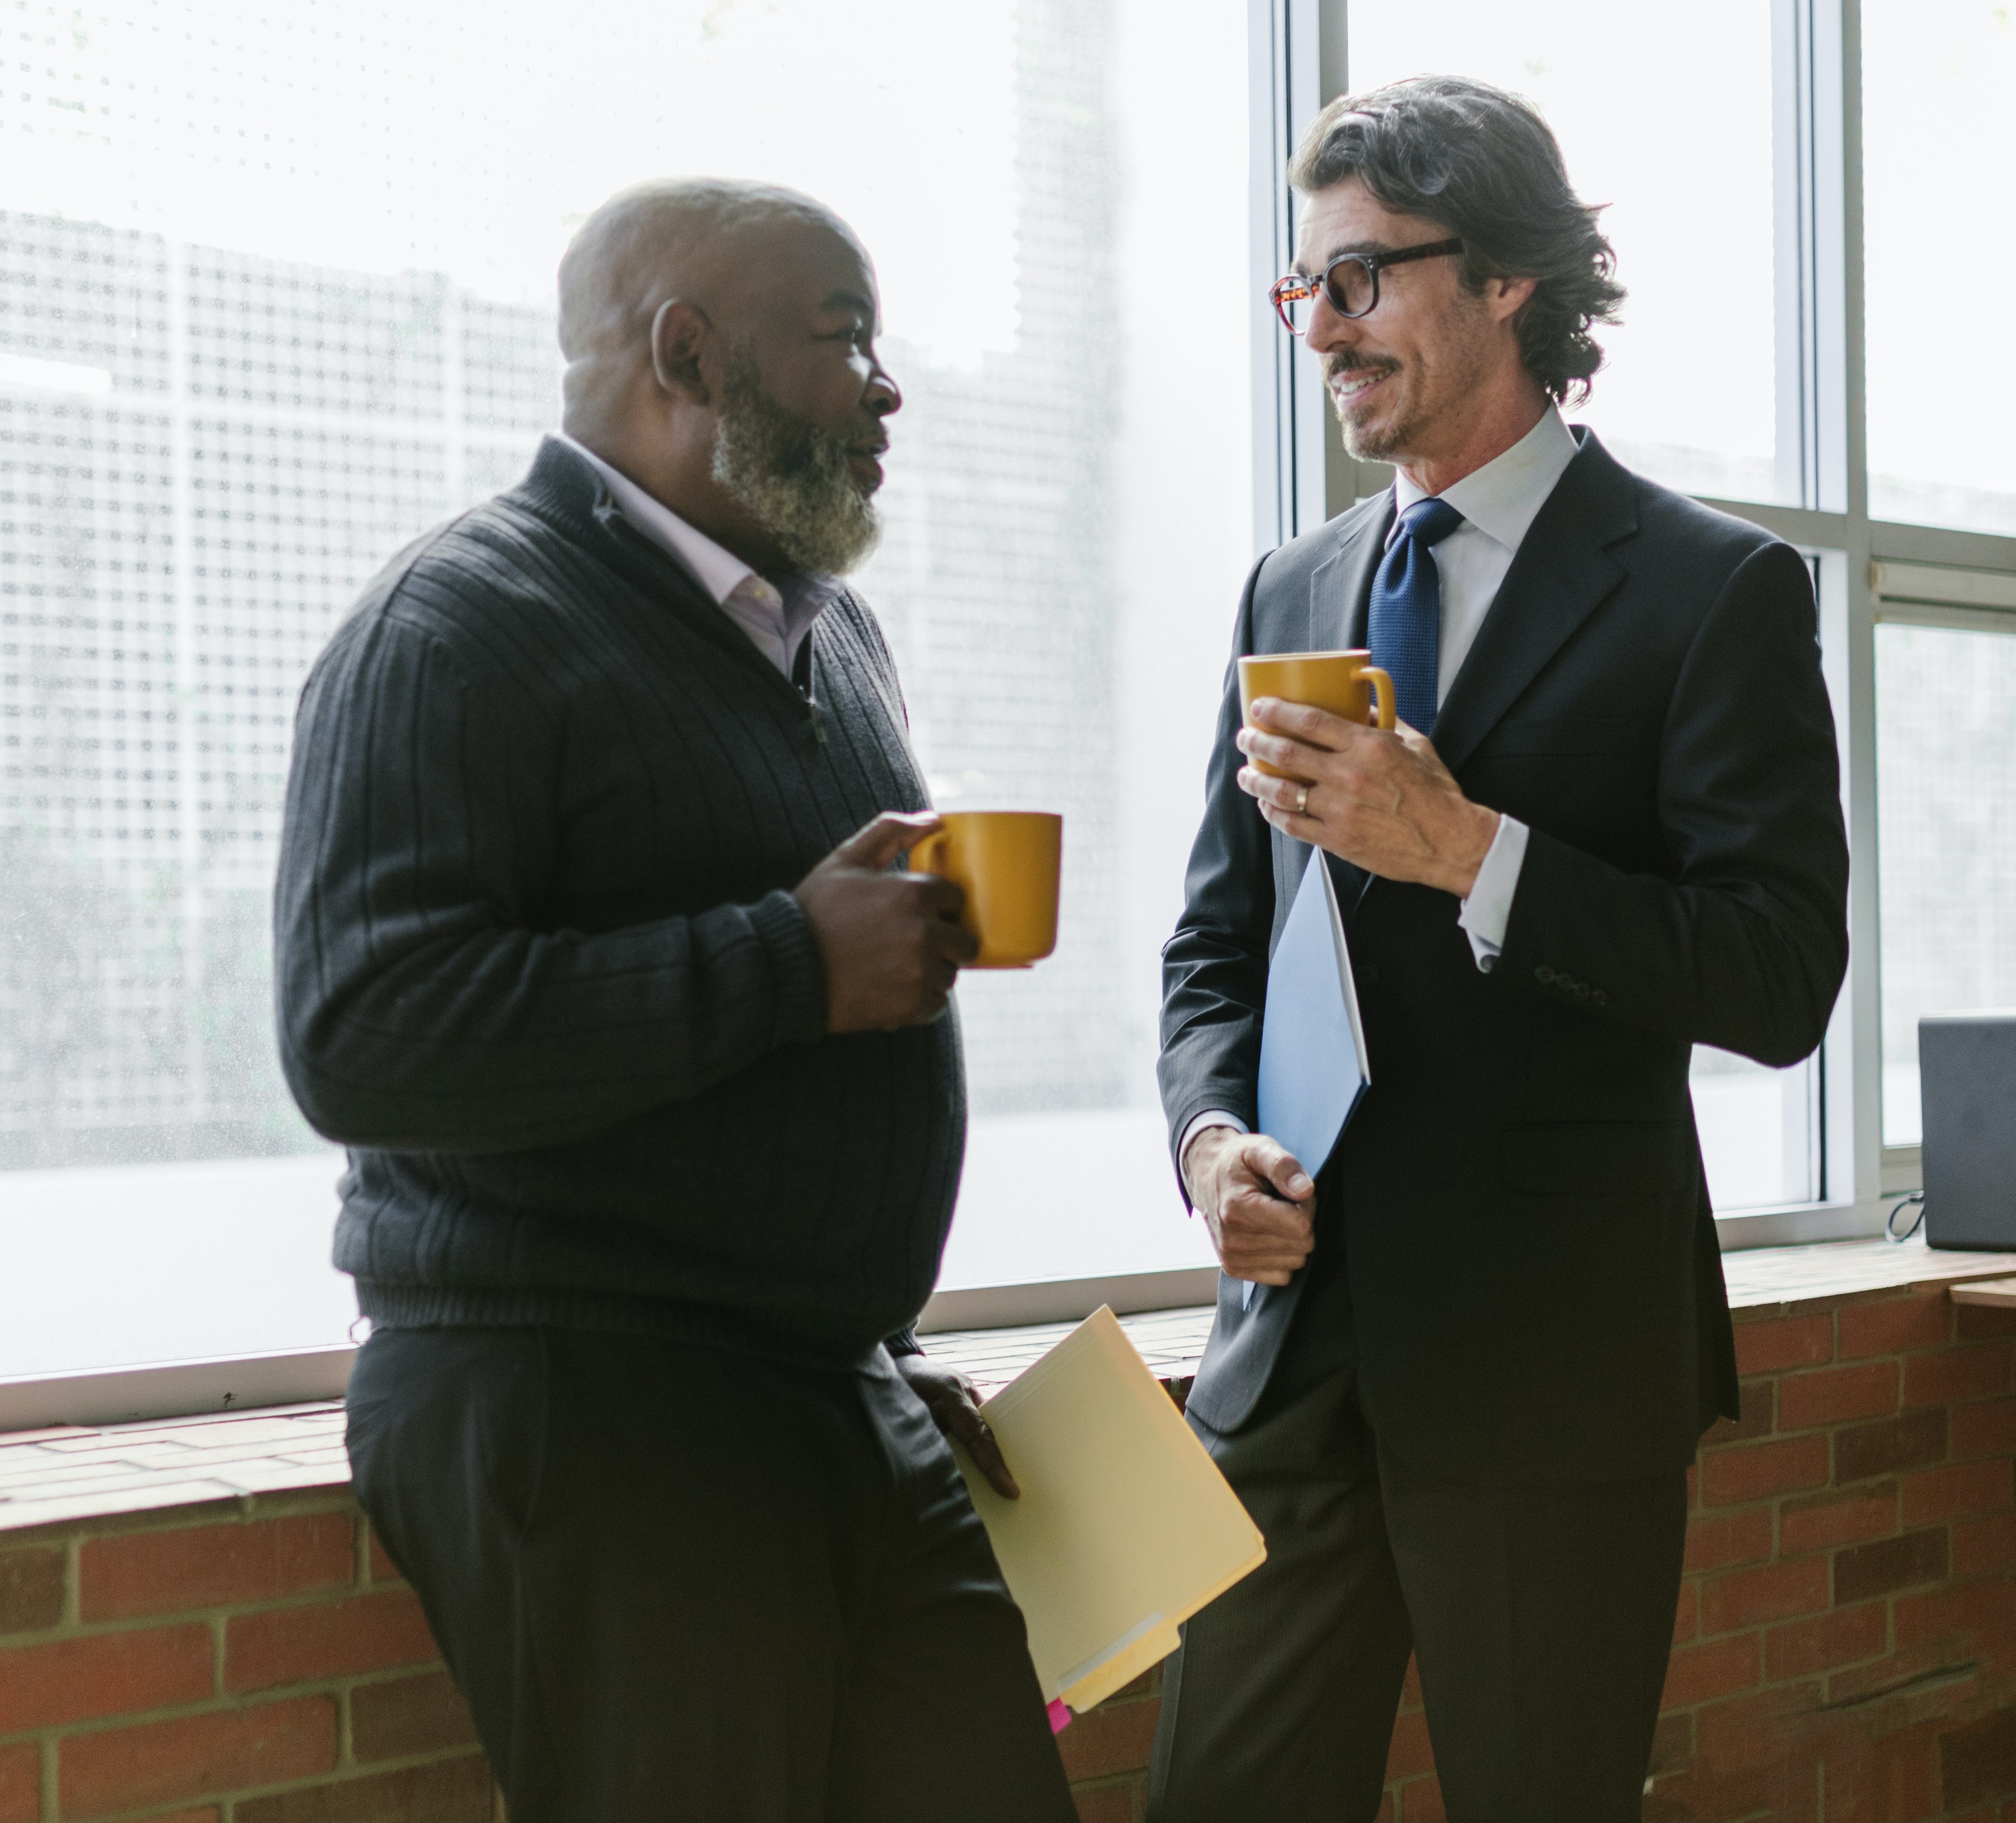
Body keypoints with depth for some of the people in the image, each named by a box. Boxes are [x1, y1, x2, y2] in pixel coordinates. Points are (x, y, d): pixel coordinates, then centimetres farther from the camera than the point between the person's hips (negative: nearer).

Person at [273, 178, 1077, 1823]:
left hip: (848, 1408, 8)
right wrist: (796, 961, -21)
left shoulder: (835, 629, 17)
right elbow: (364, 1038, -24)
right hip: (577, 1421, -7)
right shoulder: (467, 625, -9)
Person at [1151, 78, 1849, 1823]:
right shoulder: (1290, 593, 14)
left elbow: (1784, 978, -12)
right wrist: (1212, 1132, -5)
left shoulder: (1715, 587, -4)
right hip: (1298, 1338, 5)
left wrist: (1468, 848, -21)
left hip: (1555, 1353, -5)